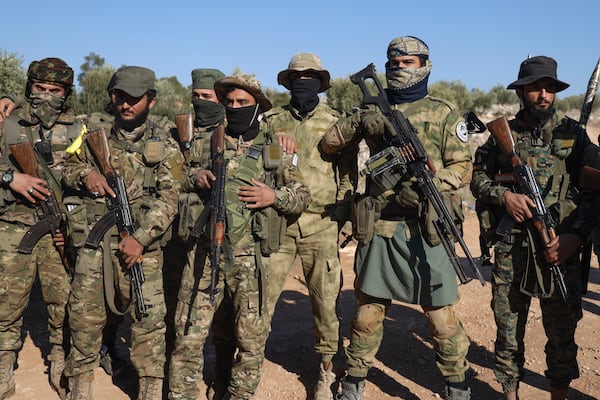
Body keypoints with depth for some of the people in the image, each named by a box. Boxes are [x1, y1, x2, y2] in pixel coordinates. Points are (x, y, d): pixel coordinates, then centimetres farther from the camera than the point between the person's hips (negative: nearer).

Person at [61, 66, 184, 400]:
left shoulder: (165, 146, 2)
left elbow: (167, 199, -7)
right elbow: (69, 169, 19)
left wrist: (141, 238, -17)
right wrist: (85, 174, -6)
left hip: (141, 243, -3)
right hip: (93, 242, 3)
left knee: (149, 317, -4)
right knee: (84, 315, 9)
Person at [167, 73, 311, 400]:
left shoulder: (274, 151, 9)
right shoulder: (204, 144, 12)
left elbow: (302, 196, 10)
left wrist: (274, 196, -9)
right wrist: (193, 177, -6)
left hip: (250, 259, 0)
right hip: (203, 254, 1)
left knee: (250, 340, 8)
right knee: (189, 337, 2)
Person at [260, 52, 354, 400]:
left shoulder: (335, 122, 6)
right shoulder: (272, 121, 10)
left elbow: (348, 175, 6)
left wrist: (343, 218, -4)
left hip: (321, 226, -1)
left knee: (326, 300, 6)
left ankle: (327, 370, 22)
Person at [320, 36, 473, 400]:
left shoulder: (444, 114, 4)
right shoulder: (373, 110, 12)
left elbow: (463, 167, -1)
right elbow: (328, 144, 12)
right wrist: (359, 123, -6)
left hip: (425, 228, -2)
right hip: (378, 227, 2)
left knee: (440, 313, 4)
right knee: (369, 309, 12)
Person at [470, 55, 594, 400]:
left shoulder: (573, 133, 5)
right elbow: (478, 178, 10)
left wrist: (576, 235, -10)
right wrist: (504, 194, -10)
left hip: (560, 249, 0)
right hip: (511, 250, 0)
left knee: (562, 333, 10)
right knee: (508, 331, 9)